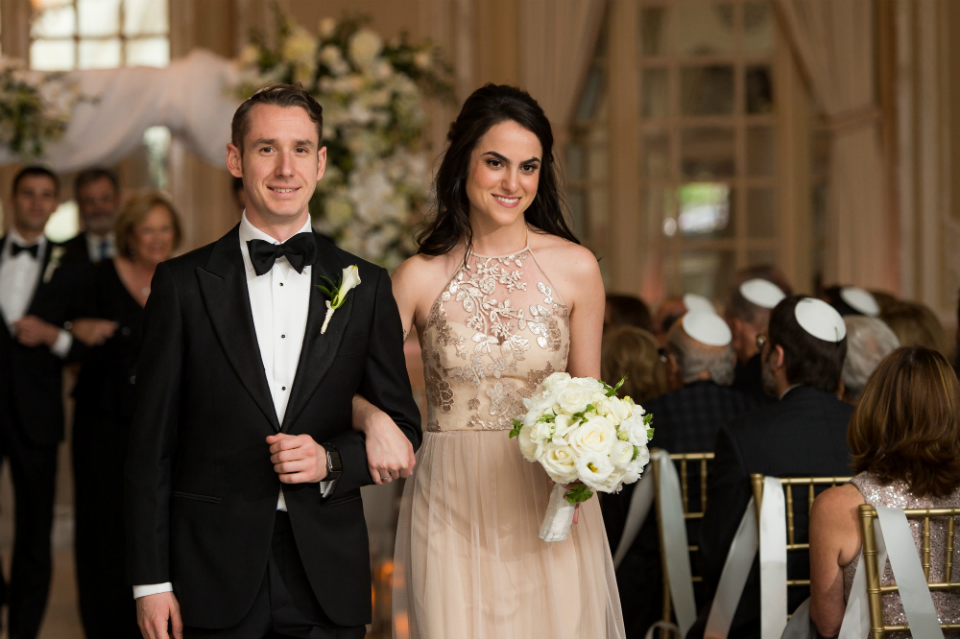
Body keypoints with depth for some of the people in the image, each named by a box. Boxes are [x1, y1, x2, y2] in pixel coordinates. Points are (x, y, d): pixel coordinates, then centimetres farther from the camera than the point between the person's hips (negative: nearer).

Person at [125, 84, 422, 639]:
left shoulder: (366, 287, 6)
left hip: (329, 578, 1)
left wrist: (331, 460, -10)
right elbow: (152, 446, 0)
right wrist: (151, 580, -4)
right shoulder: (183, 283, 1)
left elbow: (403, 430, 10)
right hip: (216, 575, -1)